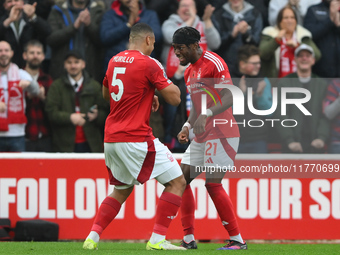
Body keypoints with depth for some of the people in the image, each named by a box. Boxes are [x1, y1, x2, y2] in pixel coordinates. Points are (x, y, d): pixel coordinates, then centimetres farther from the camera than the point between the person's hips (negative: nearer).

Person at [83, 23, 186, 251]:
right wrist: (168, 81, 11)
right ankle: (157, 239, -6)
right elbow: (174, 98, -9)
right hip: (136, 139, -8)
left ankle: (93, 237, 12)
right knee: (177, 182, 0)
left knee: (122, 190, 24)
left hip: (111, 138, 8)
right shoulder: (149, 64, -10)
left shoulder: (115, 61, 11)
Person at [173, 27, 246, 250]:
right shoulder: (189, 72, 17)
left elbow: (229, 98, -21)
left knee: (213, 184, -14)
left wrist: (206, 115, -34)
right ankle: (189, 238, 8)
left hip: (221, 134, -10)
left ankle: (237, 240, -7)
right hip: (202, 137, 10)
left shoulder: (214, 63, -12)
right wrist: (187, 127, 8)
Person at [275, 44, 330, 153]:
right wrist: (289, 140, -14)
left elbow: (325, 115, 6)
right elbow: (281, 115, -2)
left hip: (315, 144, 2)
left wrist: (322, 138, -11)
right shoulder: (284, 83, 6)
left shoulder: (322, 84, 12)